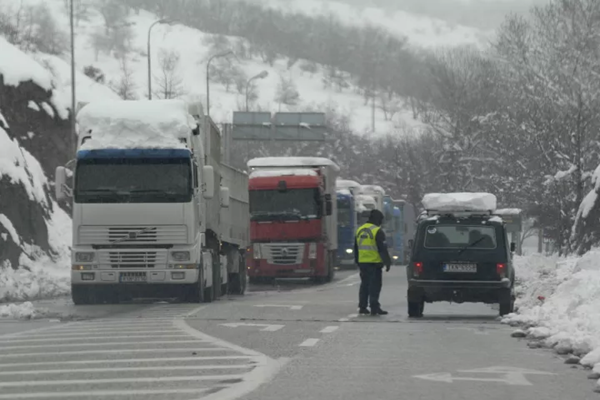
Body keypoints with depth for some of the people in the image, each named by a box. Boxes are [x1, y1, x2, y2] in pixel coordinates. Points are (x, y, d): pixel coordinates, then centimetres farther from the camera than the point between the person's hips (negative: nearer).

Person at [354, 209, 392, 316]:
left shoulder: (360, 230, 13)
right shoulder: (378, 231, -11)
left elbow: (356, 248, 19)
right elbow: (382, 249, -13)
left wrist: (357, 261, 25)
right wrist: (387, 262, -8)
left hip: (362, 263, 7)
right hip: (374, 263, -7)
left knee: (364, 284, 13)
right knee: (375, 285, -6)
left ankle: (362, 307, 13)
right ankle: (374, 308, -9)